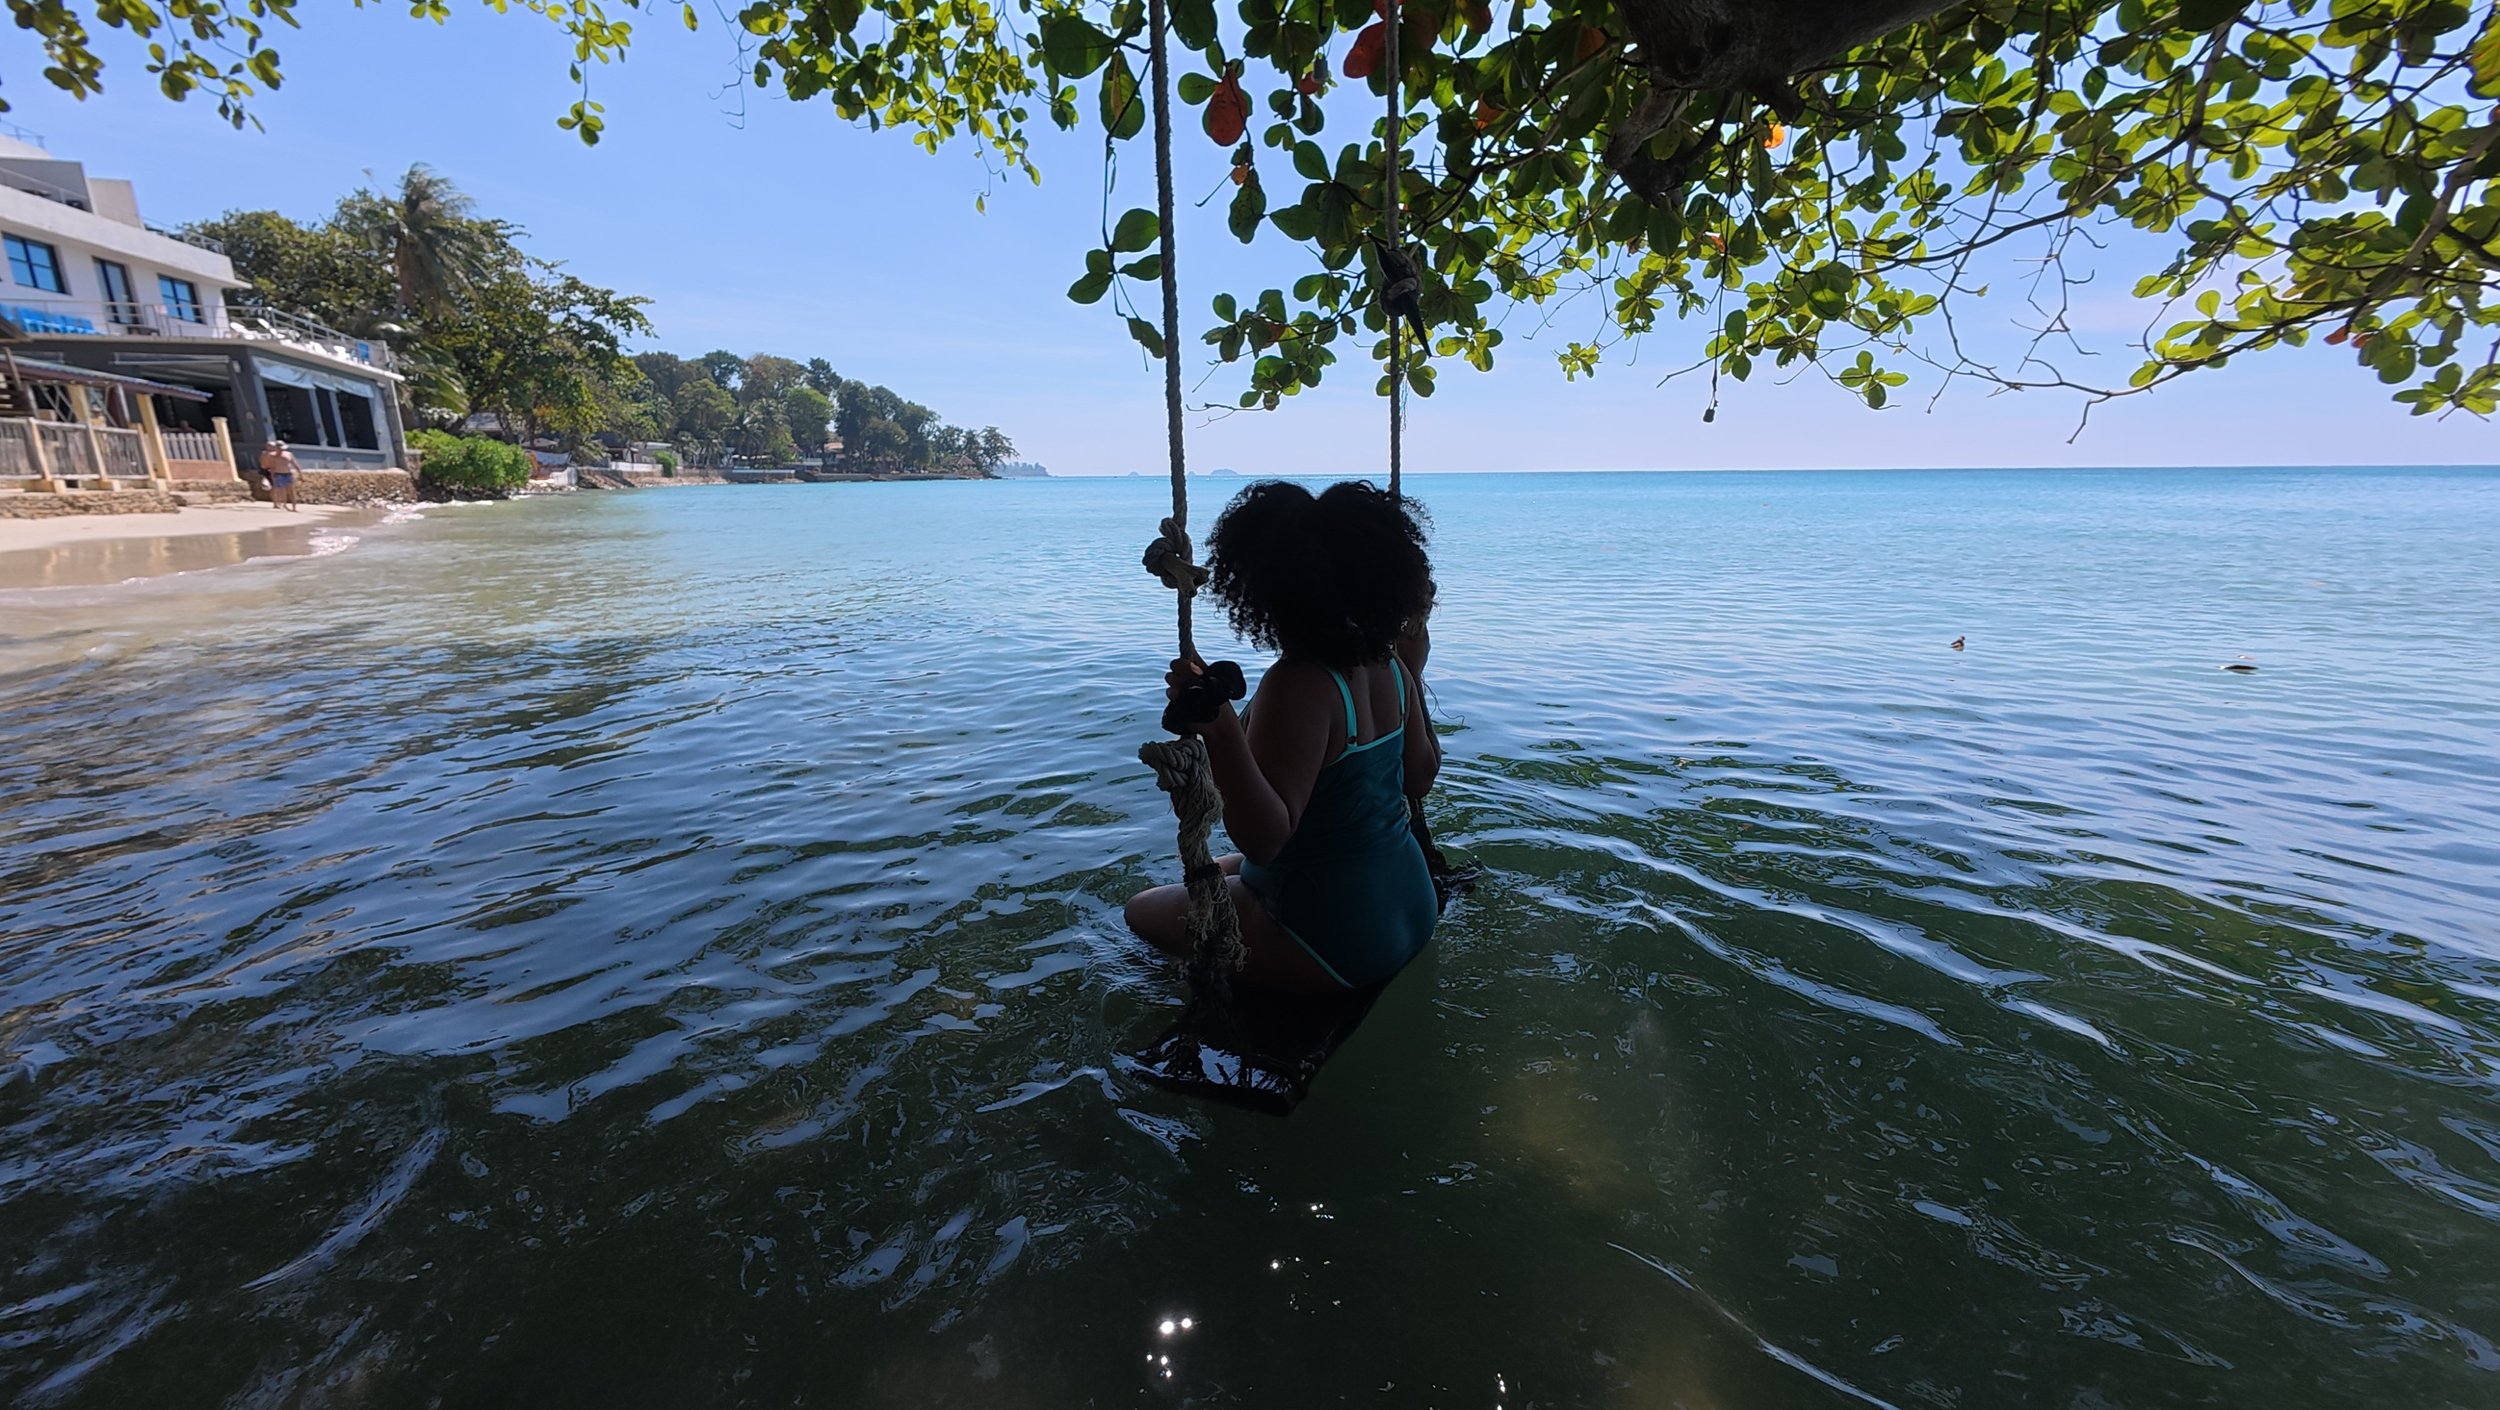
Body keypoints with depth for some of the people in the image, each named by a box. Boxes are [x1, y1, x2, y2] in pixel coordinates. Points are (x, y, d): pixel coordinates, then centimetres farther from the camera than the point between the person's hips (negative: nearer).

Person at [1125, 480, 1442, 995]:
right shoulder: (1389, 666, -4)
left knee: (1143, 908, 9)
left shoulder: (1299, 686, -28)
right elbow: (1420, 777, 8)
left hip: (1338, 939, -8)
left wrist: (1220, 732, -45)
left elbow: (1263, 837, -32)